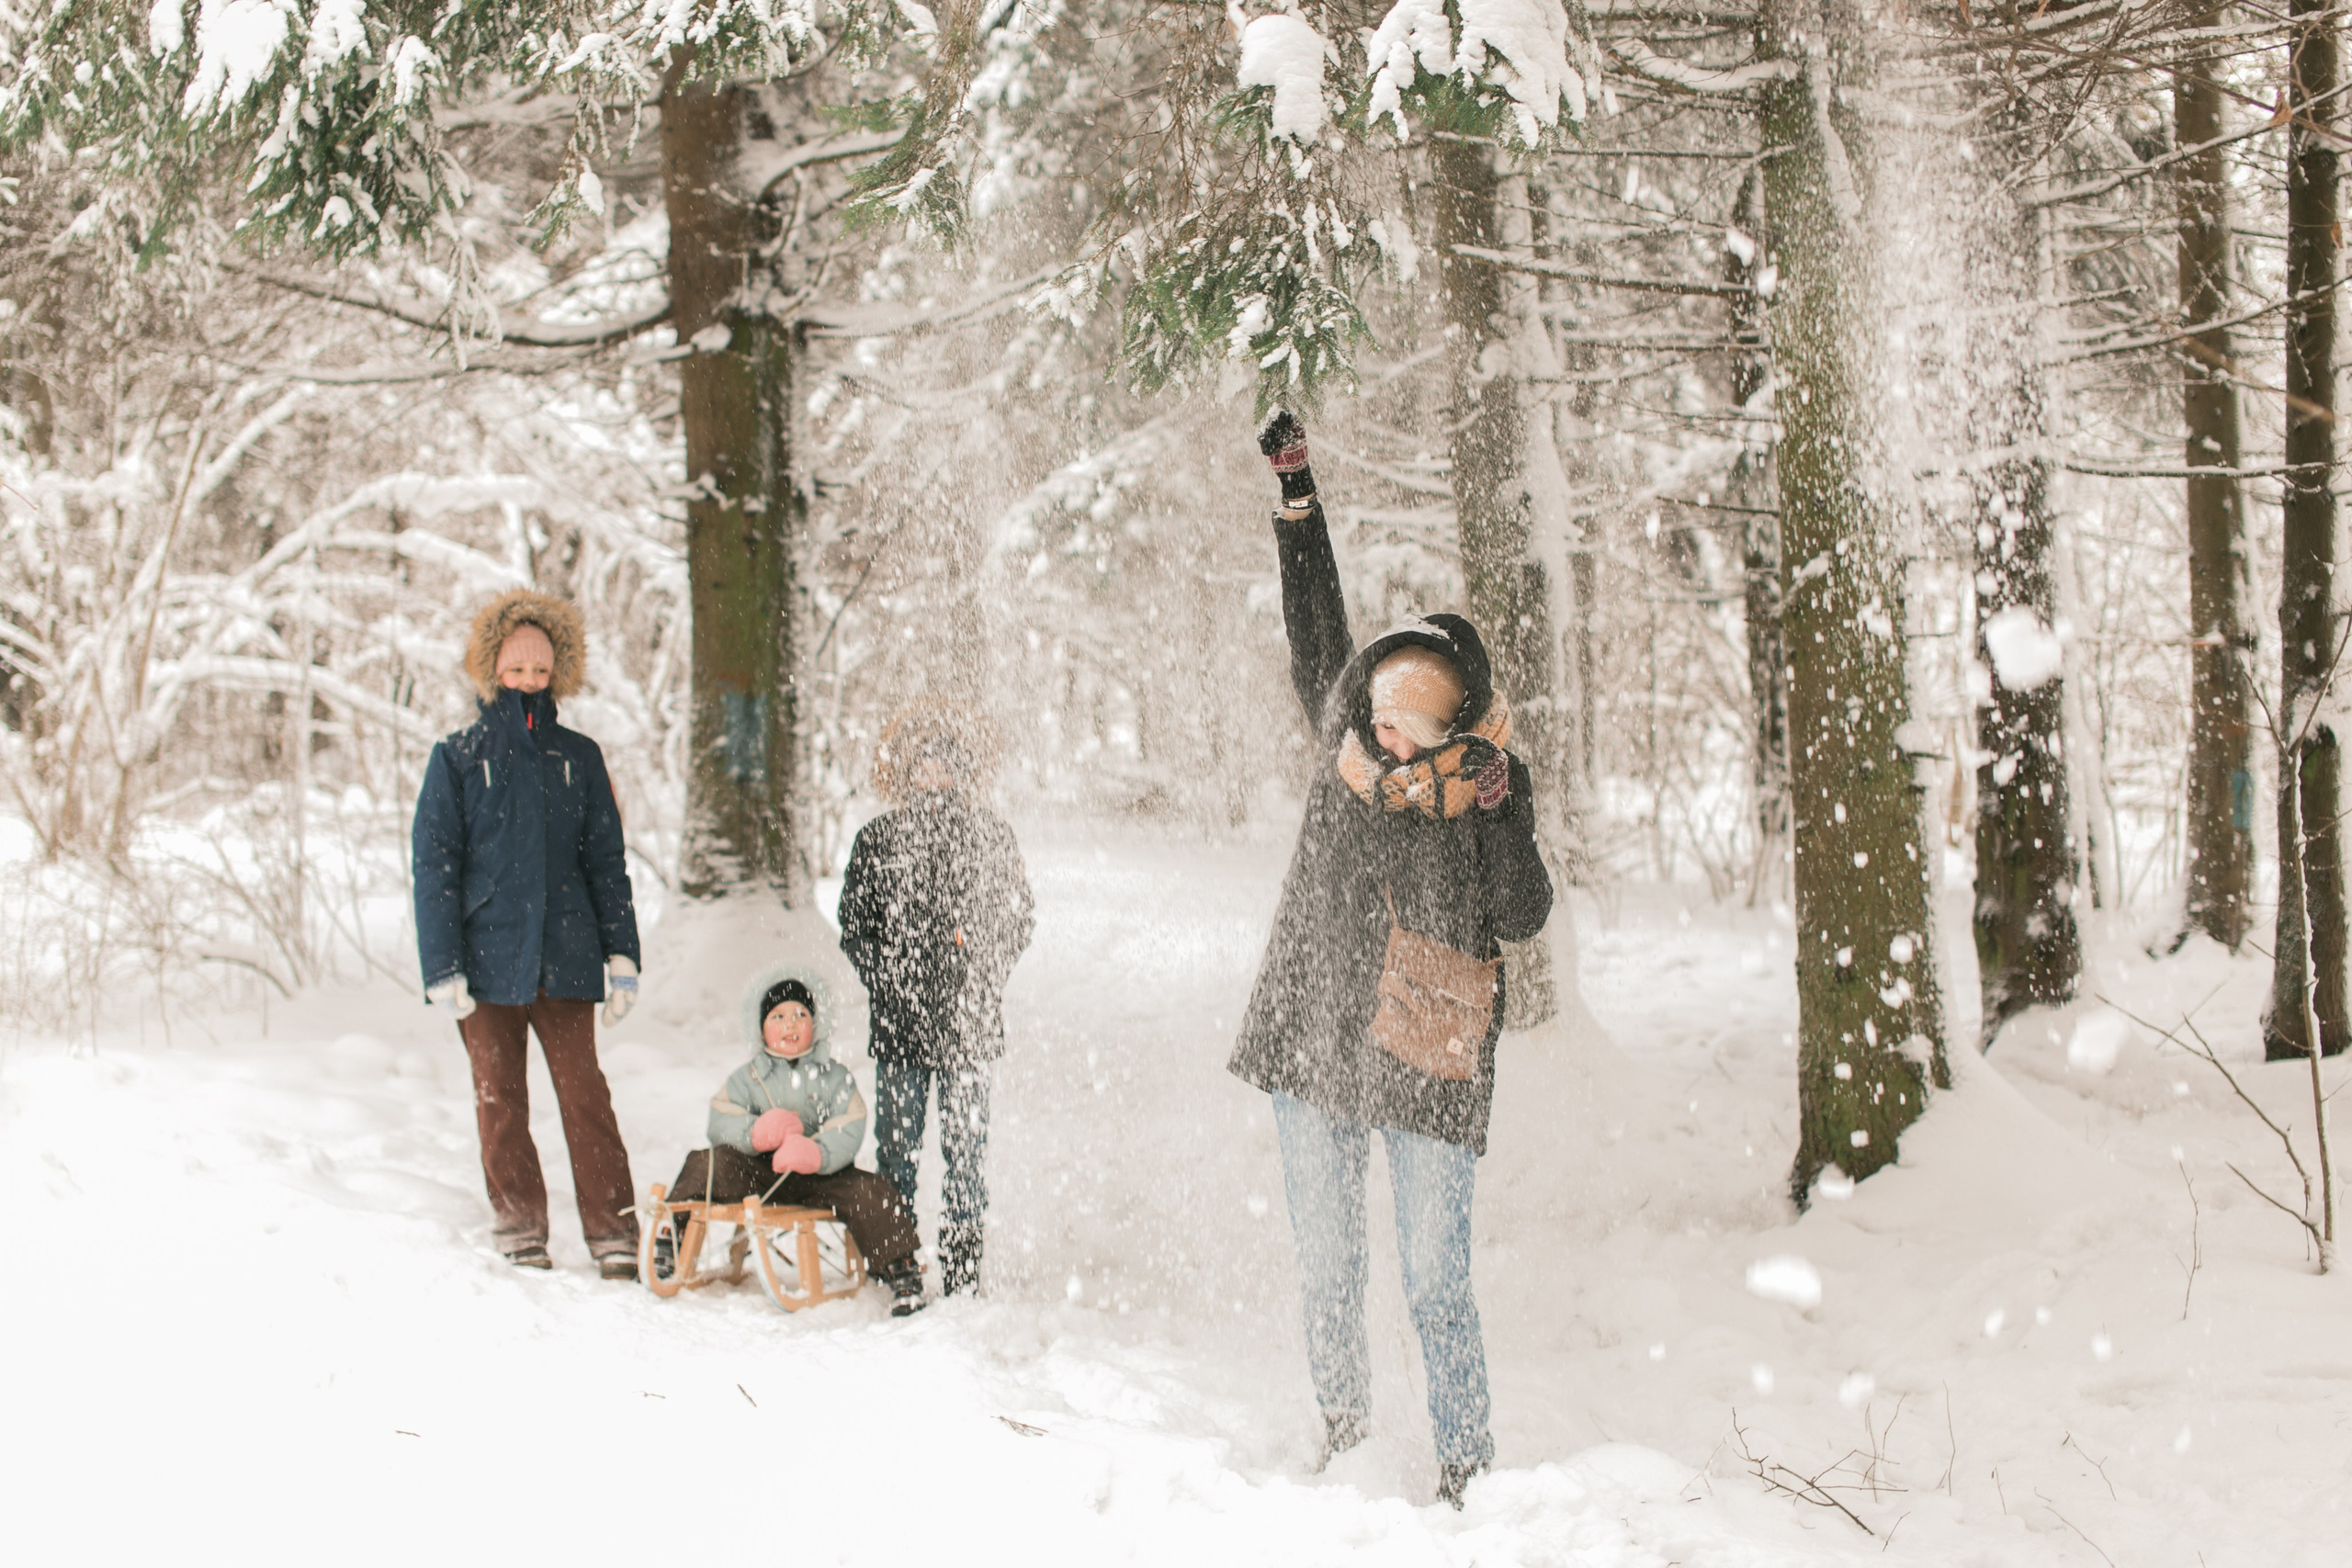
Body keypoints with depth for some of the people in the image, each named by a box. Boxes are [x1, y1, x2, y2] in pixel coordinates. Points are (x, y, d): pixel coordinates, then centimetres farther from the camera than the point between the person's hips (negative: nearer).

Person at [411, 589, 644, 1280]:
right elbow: (433, 866, 0)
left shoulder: (578, 757, 9)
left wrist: (622, 955, 4)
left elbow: (606, 861, 11)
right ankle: (520, 1230, 15)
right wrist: (443, 967, -8)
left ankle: (614, 1237, -1)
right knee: (500, 1098, 4)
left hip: (564, 956, 1)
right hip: (487, 957, -1)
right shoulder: (458, 758, 3)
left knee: (585, 1093, -3)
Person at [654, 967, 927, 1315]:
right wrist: (756, 1133, -24)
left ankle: (899, 1269, -9)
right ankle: (669, 1232, -7)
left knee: (869, 1194, -25)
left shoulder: (835, 1078, 6)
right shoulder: (748, 1078, 9)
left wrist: (815, 1152, -29)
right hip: (758, 1176, 1)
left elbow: (848, 1133, -7)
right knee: (713, 1165, -25)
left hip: (820, 1176, 0)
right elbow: (720, 1125, -2)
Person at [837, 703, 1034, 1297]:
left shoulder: (990, 834, 4)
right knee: (895, 1142, 4)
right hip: (898, 1023, 1)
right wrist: (886, 979, 3)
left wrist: (982, 968, -1)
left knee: (966, 1144, 3)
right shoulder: (877, 837, 7)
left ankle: (962, 1267, 8)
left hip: (967, 1019, -1)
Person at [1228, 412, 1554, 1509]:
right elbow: (1315, 625, 9)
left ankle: (1466, 1470, 6)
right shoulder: (1347, 738, 3)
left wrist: (1492, 809, -23)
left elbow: (1525, 918, -11)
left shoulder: (1490, 782, -5)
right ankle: (1342, 1430, 27)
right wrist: (1297, 493, 8)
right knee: (1326, 1265, 10)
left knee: (1436, 1283, -4)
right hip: (1312, 1046, 3)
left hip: (1427, 1062, -3)